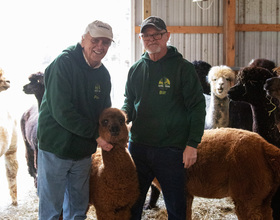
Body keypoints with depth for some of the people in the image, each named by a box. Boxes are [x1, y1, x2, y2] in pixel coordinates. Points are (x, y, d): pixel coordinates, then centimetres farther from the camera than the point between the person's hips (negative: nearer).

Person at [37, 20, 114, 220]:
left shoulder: (103, 74, 7)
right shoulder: (64, 64, -16)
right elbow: (61, 111, -23)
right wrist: (96, 134, -21)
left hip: (84, 151, 7)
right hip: (55, 149, -6)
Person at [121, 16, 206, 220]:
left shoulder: (183, 68, -5)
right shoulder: (136, 69, 9)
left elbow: (197, 107, -7)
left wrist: (192, 144, -12)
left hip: (172, 149, -4)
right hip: (138, 147, 5)